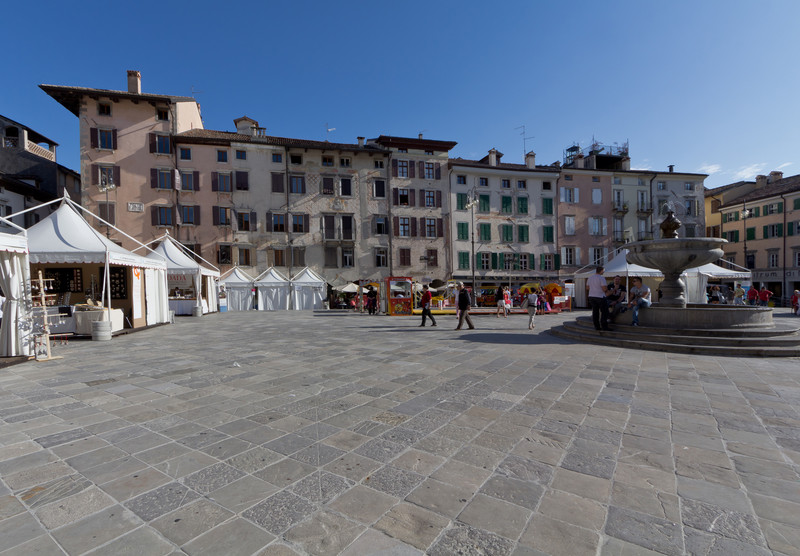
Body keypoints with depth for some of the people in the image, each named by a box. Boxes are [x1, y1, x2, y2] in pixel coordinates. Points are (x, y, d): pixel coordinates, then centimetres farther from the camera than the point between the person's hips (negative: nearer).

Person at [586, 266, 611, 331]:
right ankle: (604, 326, -1)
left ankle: (596, 326, 8)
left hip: (591, 296, 7)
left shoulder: (590, 277, 8)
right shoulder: (601, 278, -13)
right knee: (604, 312, 1)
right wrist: (606, 290, 4)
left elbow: (587, 287, 16)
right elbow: (604, 289, -17)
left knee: (595, 312, 7)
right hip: (600, 297, -6)